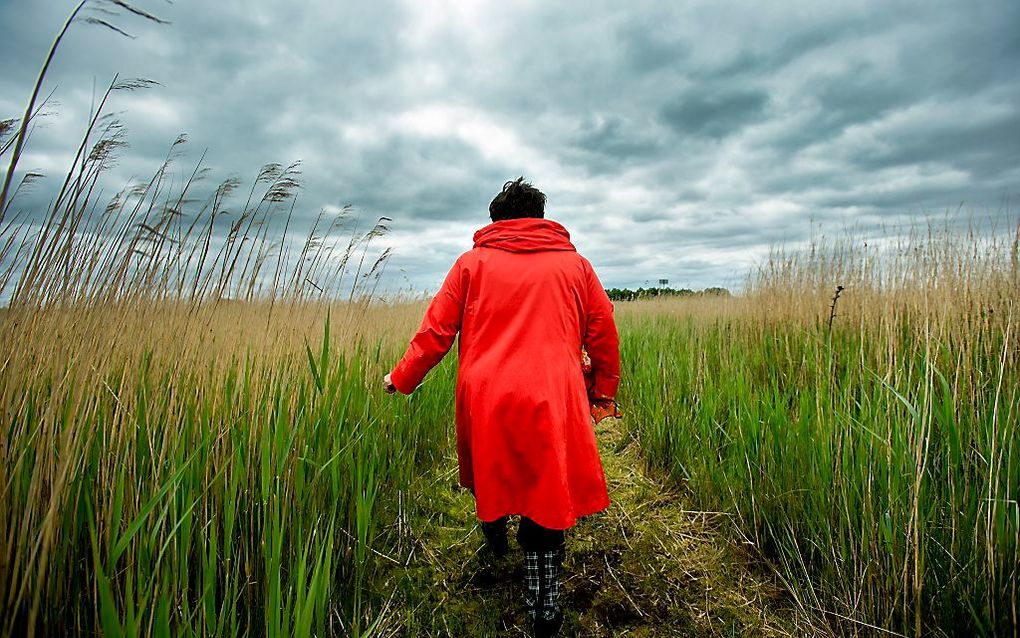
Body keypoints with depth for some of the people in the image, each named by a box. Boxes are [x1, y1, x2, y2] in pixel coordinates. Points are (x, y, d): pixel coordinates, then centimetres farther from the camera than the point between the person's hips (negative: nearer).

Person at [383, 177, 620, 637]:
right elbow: (603, 333, 11)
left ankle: (495, 531, 48)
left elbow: (436, 331, 4)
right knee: (547, 494, 10)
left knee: (492, 473, 27)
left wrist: (401, 380, 16)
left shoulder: (473, 262, 6)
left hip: (486, 396, 1)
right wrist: (604, 390, 23)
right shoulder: (574, 263, 9)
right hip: (553, 399, 0)